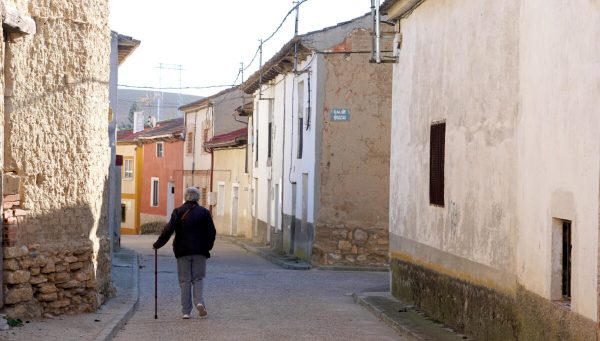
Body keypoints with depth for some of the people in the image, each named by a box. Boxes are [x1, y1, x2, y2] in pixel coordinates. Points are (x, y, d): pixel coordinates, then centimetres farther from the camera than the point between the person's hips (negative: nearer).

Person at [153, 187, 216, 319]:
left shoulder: (178, 212, -1)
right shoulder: (204, 212, 1)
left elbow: (168, 230, -8)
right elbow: (212, 231, -1)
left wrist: (157, 244, 1)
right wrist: (207, 247, 12)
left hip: (182, 251, 0)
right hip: (200, 252, 0)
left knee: (185, 280, 5)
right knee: (198, 279, 10)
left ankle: (186, 311, 3)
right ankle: (200, 302, -13)